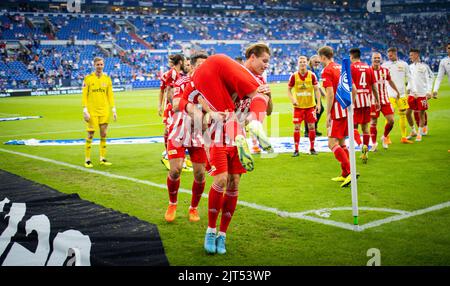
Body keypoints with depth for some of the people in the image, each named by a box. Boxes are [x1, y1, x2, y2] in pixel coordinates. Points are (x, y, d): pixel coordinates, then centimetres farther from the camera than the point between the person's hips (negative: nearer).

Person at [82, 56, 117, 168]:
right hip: (92, 111, -3)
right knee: (90, 135, -2)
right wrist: (85, 110, -11)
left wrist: (113, 109, 5)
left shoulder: (107, 79, 7)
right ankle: (87, 159, 6)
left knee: (103, 135, 5)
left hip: (104, 111, 3)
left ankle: (103, 158, 14)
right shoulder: (88, 78, -3)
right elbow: (84, 95, -4)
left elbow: (110, 95, 11)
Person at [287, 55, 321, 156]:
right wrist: (292, 99, -14)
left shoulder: (312, 75, -4)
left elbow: (316, 90, -1)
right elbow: (289, 89, 4)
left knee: (311, 127, 4)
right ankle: (296, 150, 5)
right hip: (298, 106, 0)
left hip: (310, 105, 0)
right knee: (296, 127, -3)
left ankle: (312, 148, 17)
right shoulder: (294, 76, -4)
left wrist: (318, 103, -9)